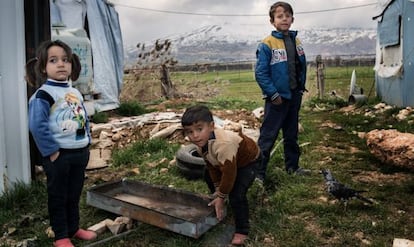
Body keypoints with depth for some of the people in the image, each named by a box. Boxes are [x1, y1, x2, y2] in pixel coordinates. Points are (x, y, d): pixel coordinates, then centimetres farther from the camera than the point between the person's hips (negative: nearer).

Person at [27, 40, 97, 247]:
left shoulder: (76, 93, 10)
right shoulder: (42, 95, -14)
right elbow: (37, 126, -21)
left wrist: (86, 143, 9)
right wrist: (51, 151, -20)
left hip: (80, 153, 7)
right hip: (59, 155, -7)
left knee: (74, 195, 19)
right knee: (58, 197, 8)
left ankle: (73, 228, 35)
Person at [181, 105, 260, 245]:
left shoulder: (223, 144, -46)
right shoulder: (201, 142, -19)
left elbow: (229, 174, -36)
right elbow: (211, 166, -4)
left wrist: (221, 196, -23)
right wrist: (217, 189, -1)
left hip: (248, 161, -8)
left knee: (236, 195, -21)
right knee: (208, 176, 21)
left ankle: (242, 230, -1)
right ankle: (216, 205, 44)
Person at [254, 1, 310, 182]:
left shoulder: (296, 42, 7)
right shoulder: (267, 45, -13)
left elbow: (302, 68, 15)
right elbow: (260, 73, -16)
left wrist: (301, 89, 8)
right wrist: (273, 94, -17)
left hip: (294, 97, 7)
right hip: (277, 99, -6)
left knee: (292, 135, 18)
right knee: (268, 136, -3)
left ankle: (292, 166, 32)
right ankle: (258, 172, 4)